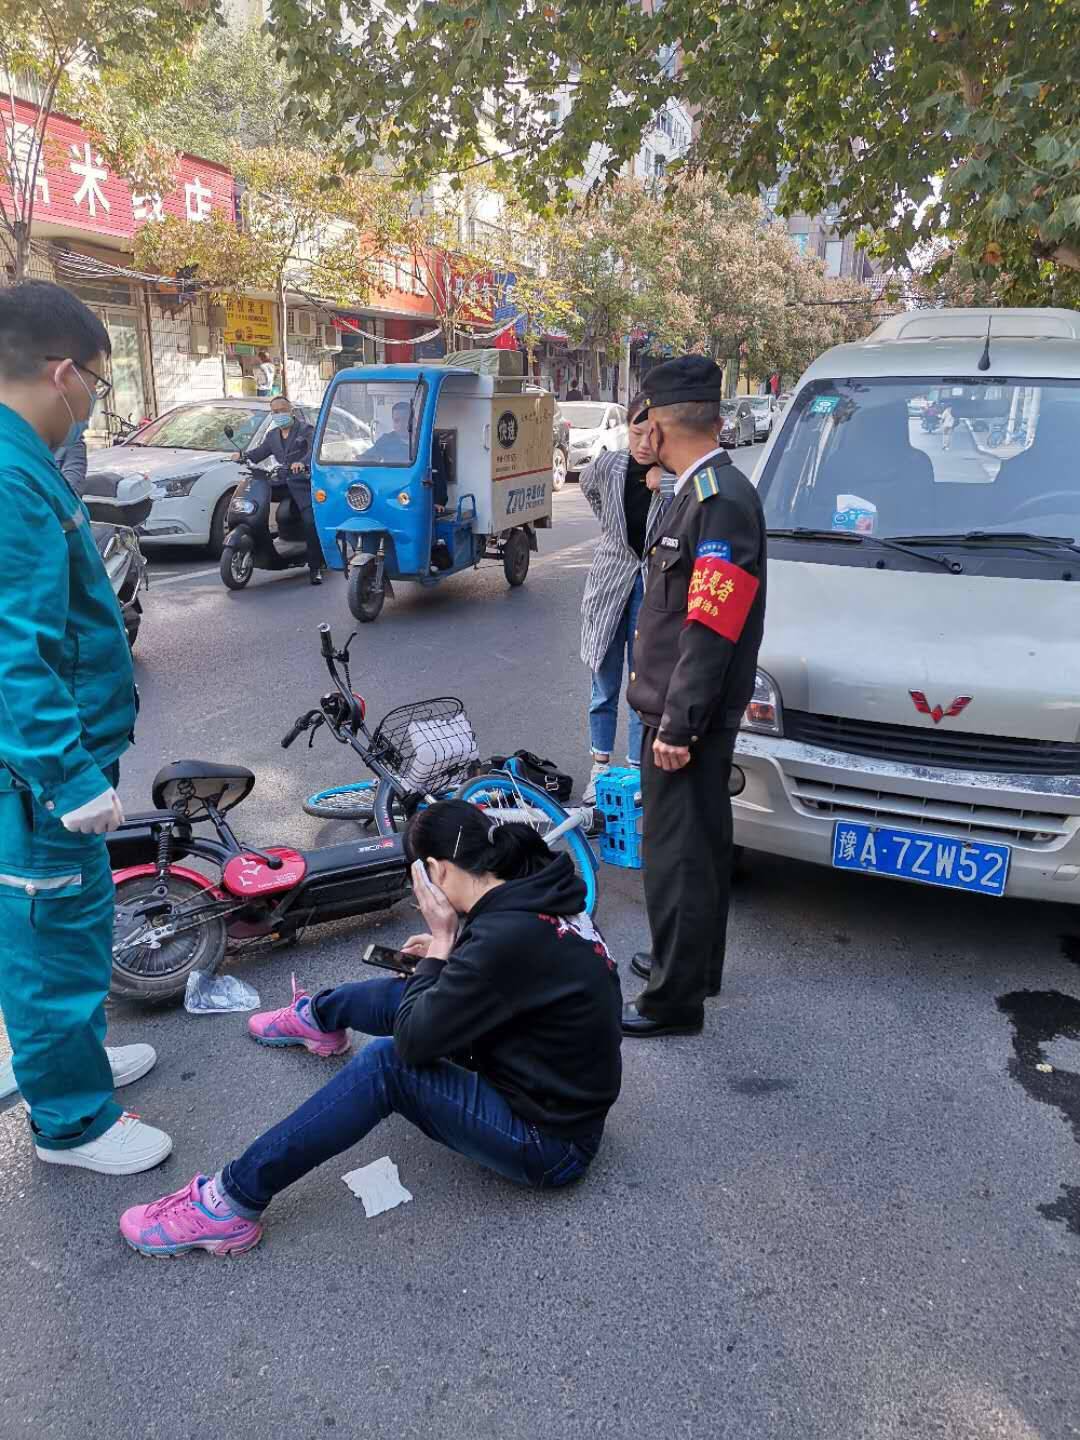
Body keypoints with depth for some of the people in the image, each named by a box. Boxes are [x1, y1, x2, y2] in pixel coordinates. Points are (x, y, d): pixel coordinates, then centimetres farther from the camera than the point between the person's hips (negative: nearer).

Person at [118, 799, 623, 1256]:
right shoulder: (540, 893, -6)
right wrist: (448, 952, 6)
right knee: (405, 997, 16)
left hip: (549, 1148, -8)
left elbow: (414, 1043, -24)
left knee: (388, 1065, -19)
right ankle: (316, 1016, 50)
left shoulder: (508, 936, -33)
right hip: (563, 1098, 9)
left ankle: (231, 1203, -5)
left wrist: (441, 941, -14)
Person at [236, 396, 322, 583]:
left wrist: (303, 462, -32)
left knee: (310, 521, -19)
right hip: (280, 482, 7)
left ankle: (315, 567, -14)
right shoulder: (272, 435, 26)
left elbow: (315, 449, -12)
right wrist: (243, 456, -6)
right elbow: (260, 451, 15)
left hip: (302, 482, -7)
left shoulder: (305, 430, 6)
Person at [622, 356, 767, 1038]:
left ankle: (675, 1000, 14)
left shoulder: (722, 501, -20)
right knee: (701, 843, 21)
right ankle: (690, 962, 37)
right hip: (687, 713, 10)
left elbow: (710, 631, -25)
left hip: (686, 716, -10)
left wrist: (677, 725, -22)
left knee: (678, 854, 0)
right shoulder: (707, 492, 12)